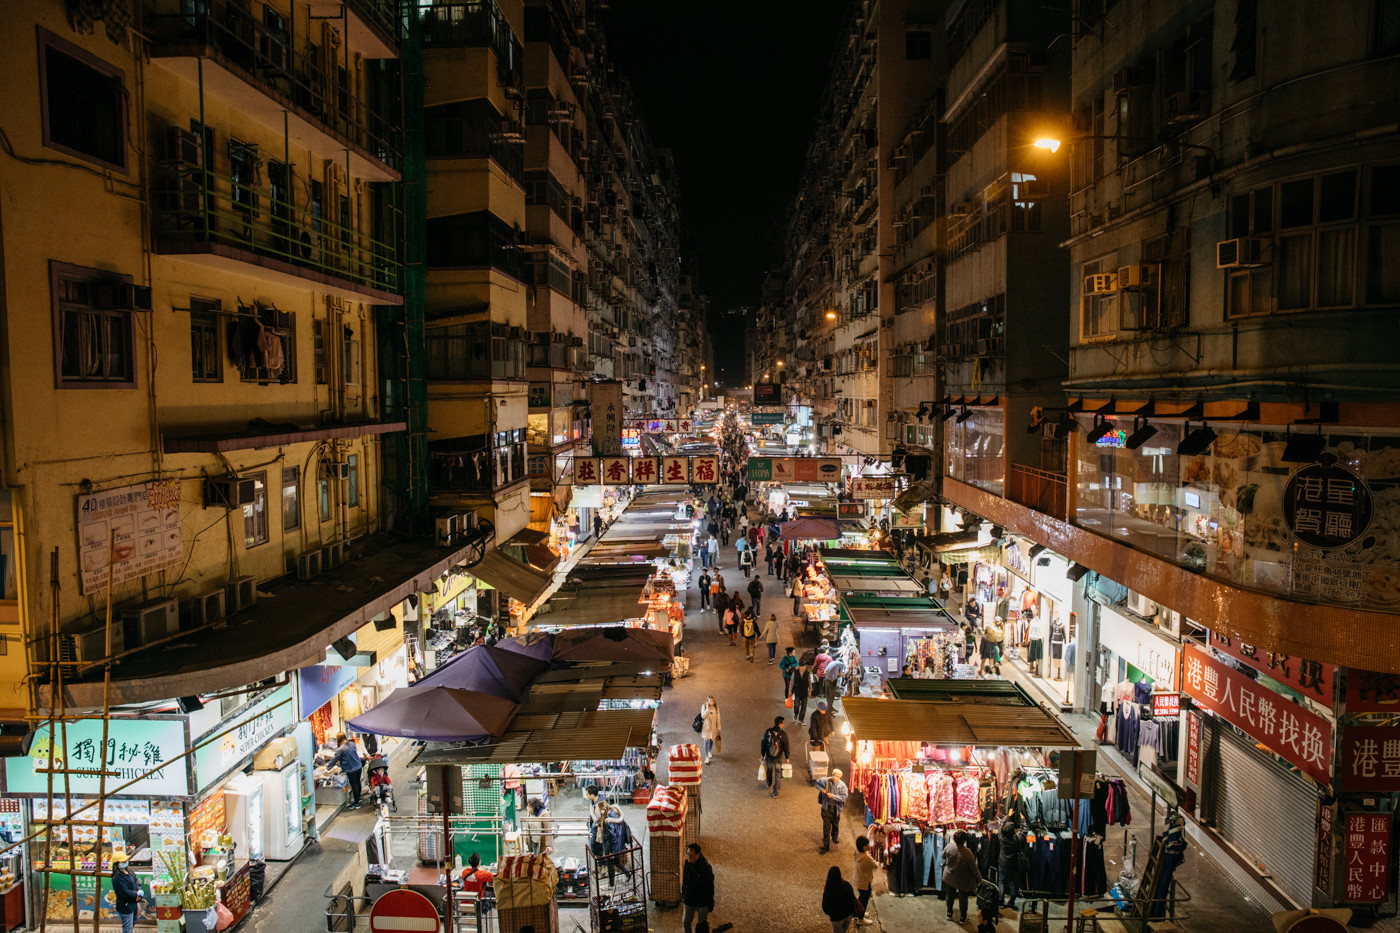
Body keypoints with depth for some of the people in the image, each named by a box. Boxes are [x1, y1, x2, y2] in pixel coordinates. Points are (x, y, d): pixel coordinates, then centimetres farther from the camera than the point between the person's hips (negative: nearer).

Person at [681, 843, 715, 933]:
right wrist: (683, 894, 14)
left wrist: (710, 904, -11)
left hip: (702, 902, -5)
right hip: (689, 900, 5)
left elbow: (710, 888, -17)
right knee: (686, 923, 16)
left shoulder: (706, 868, -26)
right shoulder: (687, 863, -9)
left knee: (703, 925, 13)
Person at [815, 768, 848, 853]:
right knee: (826, 827, -1)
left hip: (836, 808, 1)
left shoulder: (842, 785, -16)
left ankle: (835, 837, 53)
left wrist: (832, 796, -28)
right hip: (826, 807, -1)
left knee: (835, 824, 24)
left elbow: (843, 798, -21)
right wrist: (821, 789, -13)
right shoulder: (826, 781, -14)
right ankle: (826, 846, 6)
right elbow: (817, 782, 4)